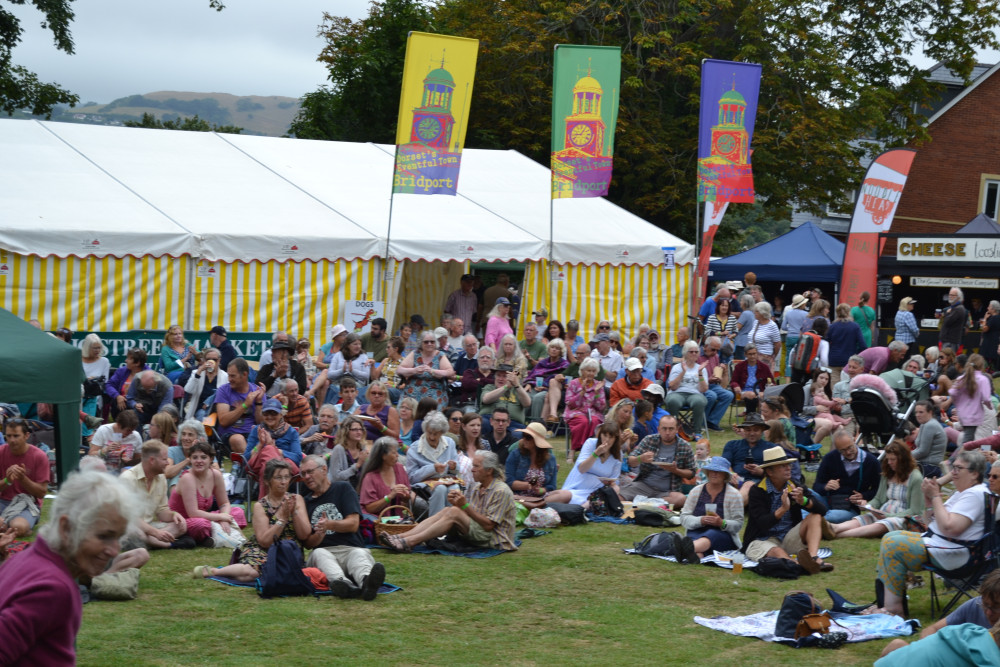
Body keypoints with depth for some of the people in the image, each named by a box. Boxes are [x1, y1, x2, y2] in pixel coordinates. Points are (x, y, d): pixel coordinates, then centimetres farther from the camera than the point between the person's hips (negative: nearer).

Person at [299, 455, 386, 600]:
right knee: (319, 554, -33)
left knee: (360, 554, -34)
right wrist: (320, 534, -12)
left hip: (351, 549, -1)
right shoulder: (306, 502, 19)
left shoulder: (343, 489, 12)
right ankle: (343, 583, -66)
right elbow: (308, 544, 11)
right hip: (324, 551, 1)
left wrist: (330, 525, -17)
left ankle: (366, 581, -71)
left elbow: (353, 524, 0)